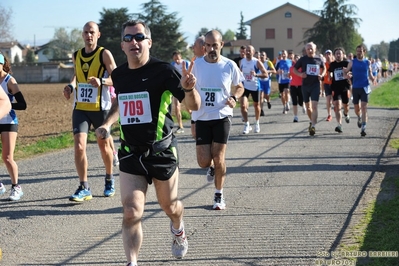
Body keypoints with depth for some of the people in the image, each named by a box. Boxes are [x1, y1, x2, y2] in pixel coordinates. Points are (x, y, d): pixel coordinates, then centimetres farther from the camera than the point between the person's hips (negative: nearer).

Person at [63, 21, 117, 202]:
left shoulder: (104, 54, -6)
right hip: (80, 108, 3)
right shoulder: (76, 55, 8)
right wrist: (71, 86, 4)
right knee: (79, 146, -12)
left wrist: (102, 81, -29)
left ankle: (109, 180, 35)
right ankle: (84, 188, -8)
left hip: (100, 107, -3)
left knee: (104, 145, 12)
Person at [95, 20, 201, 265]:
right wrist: (107, 124, 10)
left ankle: (178, 230, 51)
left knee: (169, 207, 16)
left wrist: (188, 89, -37)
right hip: (130, 153, 3)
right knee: (131, 212, -11)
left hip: (162, 151, -3)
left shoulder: (163, 70, -13)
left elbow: (194, 106, -16)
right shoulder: (119, 75, 3)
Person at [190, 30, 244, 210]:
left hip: (222, 116, -1)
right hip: (201, 118, 1)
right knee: (204, 162, -3)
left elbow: (240, 87, 11)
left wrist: (234, 97, -10)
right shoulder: (196, 65, -1)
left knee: (219, 158, -4)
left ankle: (219, 195, 14)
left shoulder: (229, 66, -3)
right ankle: (211, 166, 35)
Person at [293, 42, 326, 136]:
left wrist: (322, 75, -1)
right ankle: (312, 121, 37)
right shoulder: (303, 59, -1)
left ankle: (313, 126, -15)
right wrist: (300, 74, -14)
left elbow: (324, 68, 19)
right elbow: (294, 69, 6)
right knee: (308, 106, 13)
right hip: (305, 85, 1)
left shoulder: (318, 60, 2)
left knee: (314, 106, -13)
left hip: (315, 85, -1)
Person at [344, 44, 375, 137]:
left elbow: (370, 74, 12)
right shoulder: (352, 62, 4)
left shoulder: (367, 62, 5)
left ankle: (363, 128, -13)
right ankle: (359, 118, 44)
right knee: (356, 108, 9)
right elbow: (346, 71, 3)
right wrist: (348, 74, -21)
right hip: (355, 87, 1)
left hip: (365, 87, -1)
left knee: (364, 107, -12)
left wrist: (372, 78, -10)